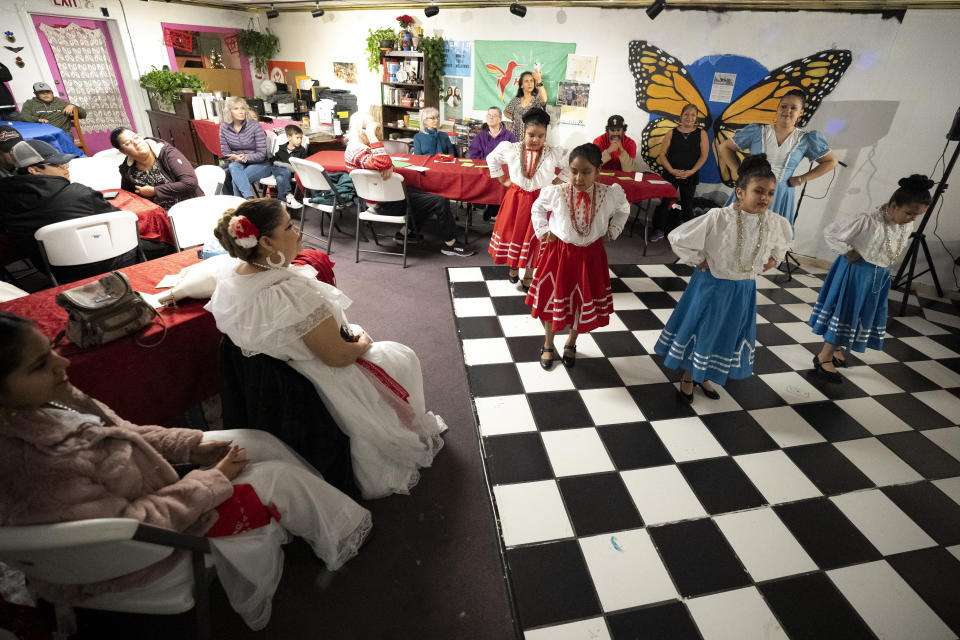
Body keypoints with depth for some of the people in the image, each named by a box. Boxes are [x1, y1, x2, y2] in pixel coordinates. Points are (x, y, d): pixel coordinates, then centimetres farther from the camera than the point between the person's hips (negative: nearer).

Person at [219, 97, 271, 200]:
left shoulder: (255, 126, -10)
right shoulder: (224, 127, 2)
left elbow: (261, 154, -11)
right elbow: (225, 152, 4)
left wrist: (244, 157, -22)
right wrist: (236, 158, -17)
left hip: (259, 164, -3)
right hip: (237, 164, 3)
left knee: (235, 180, -29)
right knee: (233, 167, -33)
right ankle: (249, 198, -45)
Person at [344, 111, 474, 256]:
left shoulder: (362, 146, 10)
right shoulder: (356, 150, -22)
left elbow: (386, 163, 12)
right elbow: (381, 163, -39)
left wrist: (389, 166, -12)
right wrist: (372, 136, -31)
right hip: (384, 203, -11)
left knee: (426, 196, 26)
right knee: (440, 202, -8)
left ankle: (405, 232, 26)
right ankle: (450, 244, 6)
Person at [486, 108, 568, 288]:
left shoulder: (554, 154, -9)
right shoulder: (510, 149, -5)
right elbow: (492, 159, 12)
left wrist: (556, 182, -2)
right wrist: (503, 180, 7)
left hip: (540, 200, -1)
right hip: (515, 198, 1)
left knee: (534, 236, 4)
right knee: (512, 231, 11)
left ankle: (529, 275, 18)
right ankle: (513, 267, 34)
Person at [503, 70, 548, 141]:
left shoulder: (537, 99, -2)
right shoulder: (516, 101, 9)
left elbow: (544, 99, -27)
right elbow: (505, 111, 26)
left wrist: (539, 82, -39)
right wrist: (513, 118, 6)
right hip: (516, 137, 3)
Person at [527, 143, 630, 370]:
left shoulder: (610, 195, -15)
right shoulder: (556, 193, -17)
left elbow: (623, 210, 10)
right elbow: (537, 209, 6)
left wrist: (611, 233, 3)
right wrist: (544, 231, -3)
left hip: (590, 256, 1)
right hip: (559, 252, -1)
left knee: (584, 302, 13)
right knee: (552, 299, 11)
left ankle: (571, 343, 42)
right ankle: (548, 344, 36)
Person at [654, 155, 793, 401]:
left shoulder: (775, 223, -7)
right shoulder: (718, 218, -24)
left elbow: (785, 240, 19)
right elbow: (678, 237, -20)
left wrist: (773, 259, 5)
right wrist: (698, 260, -12)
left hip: (743, 290, 5)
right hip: (712, 286, -5)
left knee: (727, 333, 18)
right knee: (699, 329, 10)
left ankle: (703, 377, 41)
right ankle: (688, 377, 34)